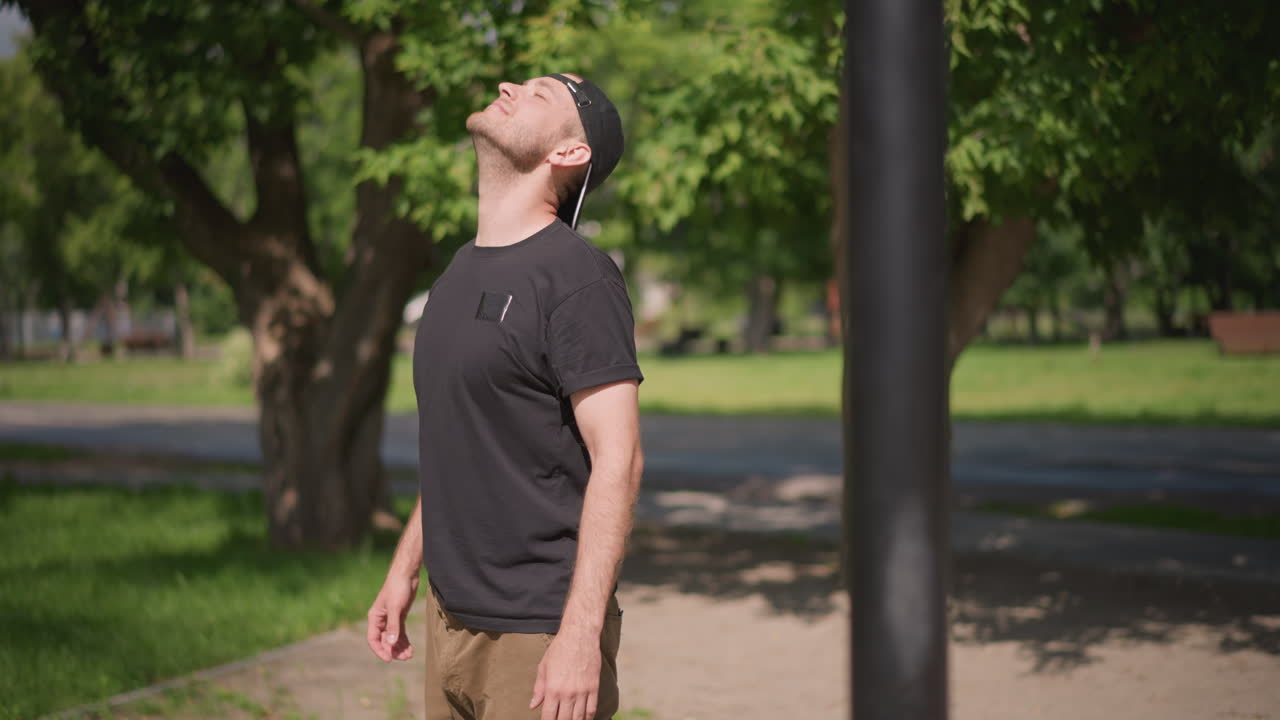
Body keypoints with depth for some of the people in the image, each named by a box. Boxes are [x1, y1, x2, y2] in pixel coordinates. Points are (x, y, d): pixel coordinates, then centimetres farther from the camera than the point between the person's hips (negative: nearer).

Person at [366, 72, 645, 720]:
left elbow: (617, 460, -19)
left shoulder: (576, 276, -13)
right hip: (450, 616, 8)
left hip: (539, 632, -8)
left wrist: (581, 634, -24)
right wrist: (405, 569, 18)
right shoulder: (462, 270, 13)